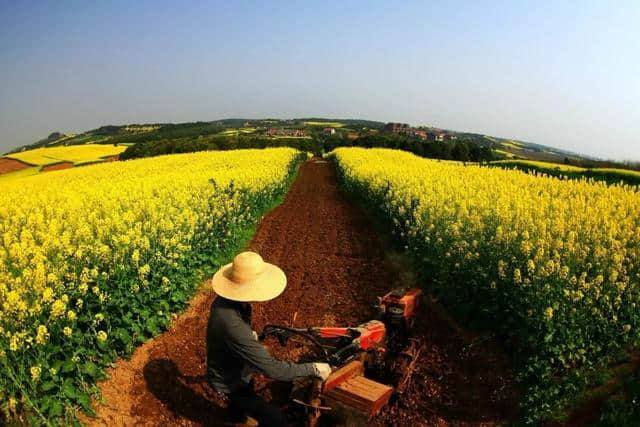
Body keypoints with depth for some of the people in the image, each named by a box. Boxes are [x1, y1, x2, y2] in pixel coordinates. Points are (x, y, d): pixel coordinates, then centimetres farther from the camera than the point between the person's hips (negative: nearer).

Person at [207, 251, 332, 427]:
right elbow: (272, 369, -40)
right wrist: (313, 369, -32)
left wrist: (250, 336, 17)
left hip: (231, 370, 9)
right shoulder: (234, 327, -45)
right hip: (229, 382, -8)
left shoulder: (226, 299, -17)